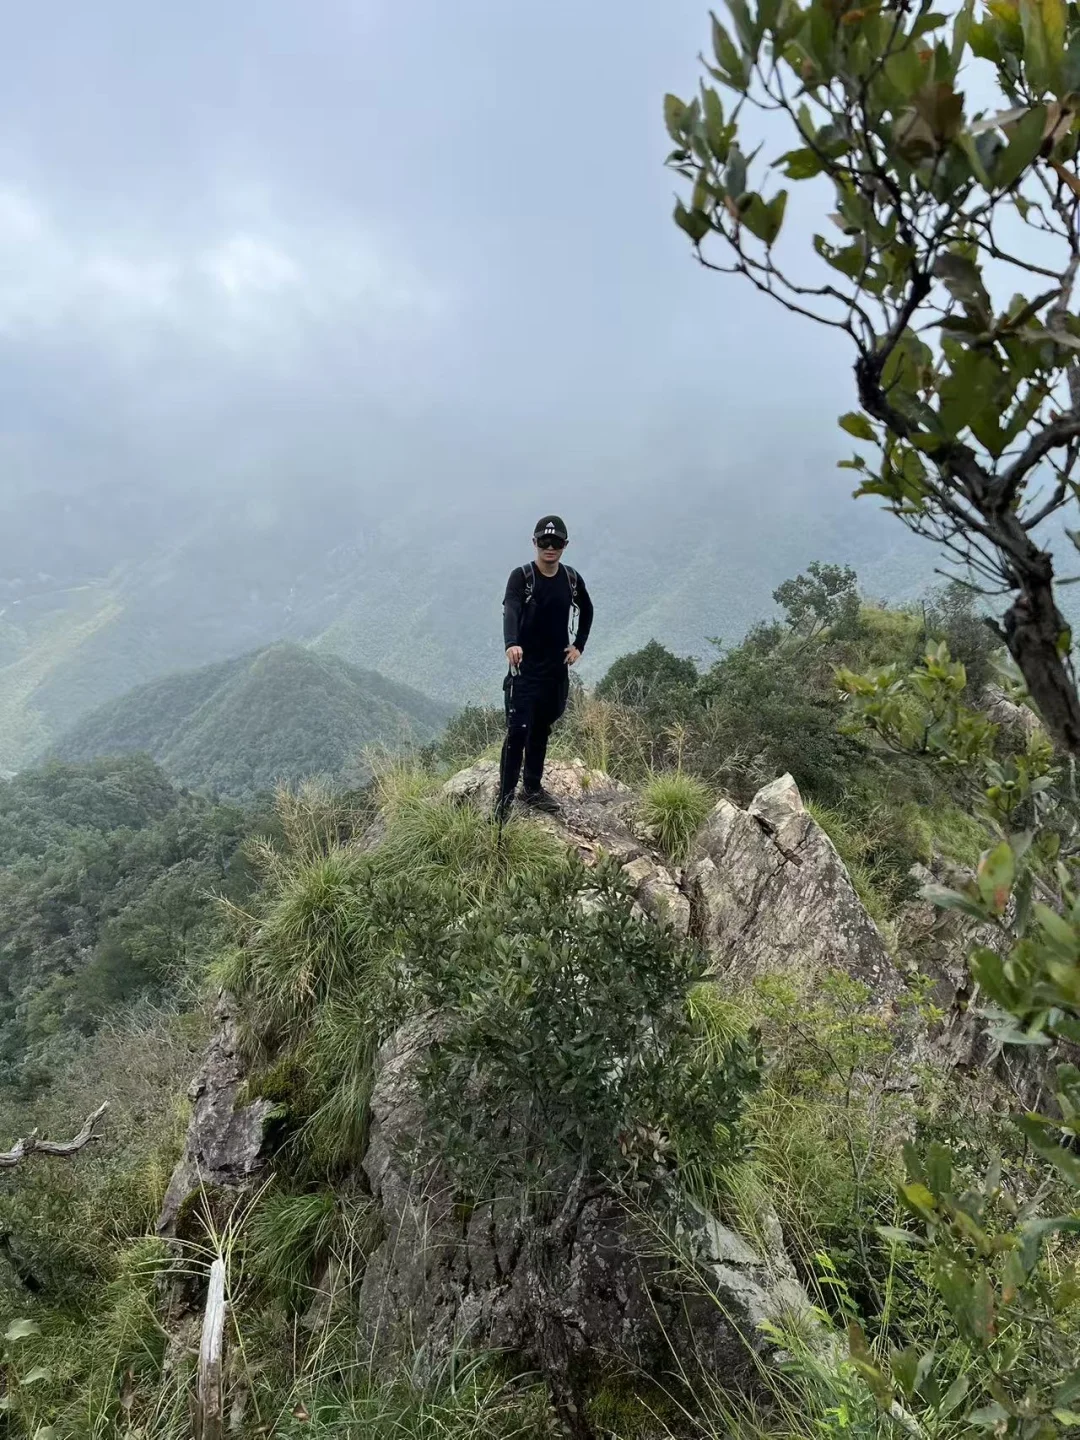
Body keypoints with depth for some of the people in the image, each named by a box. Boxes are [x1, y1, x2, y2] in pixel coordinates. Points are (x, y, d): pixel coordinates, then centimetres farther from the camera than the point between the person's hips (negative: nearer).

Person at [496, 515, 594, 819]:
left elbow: (586, 611, 21)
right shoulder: (522, 576, -12)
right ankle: (504, 799, -2)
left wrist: (578, 645, 10)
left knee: (541, 730, 15)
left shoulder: (572, 579, 3)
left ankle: (533, 789, 29)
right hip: (525, 668, -5)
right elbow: (510, 610, -30)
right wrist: (511, 644, -49)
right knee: (518, 731, -9)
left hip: (557, 669, 5)